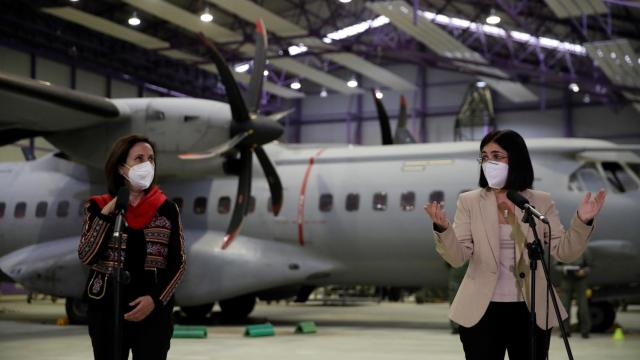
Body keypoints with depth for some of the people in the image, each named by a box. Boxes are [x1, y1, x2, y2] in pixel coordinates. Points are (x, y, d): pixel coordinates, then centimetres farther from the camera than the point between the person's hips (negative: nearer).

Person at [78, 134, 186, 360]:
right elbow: (86, 257, -8)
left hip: (154, 312, 0)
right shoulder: (98, 207, 1)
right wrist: (106, 214, -14)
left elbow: (178, 264, 1)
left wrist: (155, 299, -12)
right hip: (106, 310, 0)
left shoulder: (166, 209, 1)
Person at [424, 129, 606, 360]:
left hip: (531, 312, 1)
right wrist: (442, 228, -27)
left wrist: (582, 222, -20)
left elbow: (564, 252, -3)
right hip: (481, 312, -1)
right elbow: (457, 257, -8)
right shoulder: (469, 201, -1)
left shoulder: (541, 202, 1)